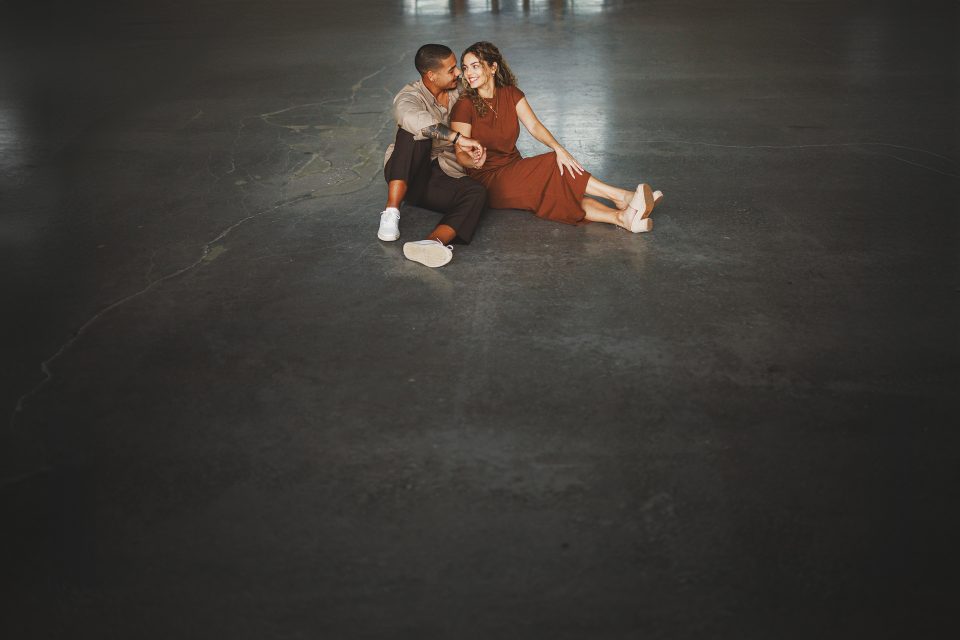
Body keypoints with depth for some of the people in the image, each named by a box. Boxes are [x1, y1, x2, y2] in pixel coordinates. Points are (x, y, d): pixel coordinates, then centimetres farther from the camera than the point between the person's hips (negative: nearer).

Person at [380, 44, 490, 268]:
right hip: (405, 174, -4)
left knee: (477, 192, -30)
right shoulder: (409, 97, -11)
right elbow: (411, 117, -36)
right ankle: (391, 213, -36)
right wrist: (457, 138, -41)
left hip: (444, 177, 4)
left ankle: (433, 242, -57)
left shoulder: (457, 92, 9)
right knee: (415, 133, -34)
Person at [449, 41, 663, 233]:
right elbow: (461, 154, -13)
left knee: (561, 191, -24)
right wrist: (474, 162, -38)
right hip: (487, 180, -5)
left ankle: (621, 216, -42)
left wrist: (558, 148, -23)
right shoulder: (464, 106, -11)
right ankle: (621, 196, -28)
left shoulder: (510, 93, 5)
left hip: (514, 169, 5)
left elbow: (534, 126, -5)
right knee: (553, 166, -25)